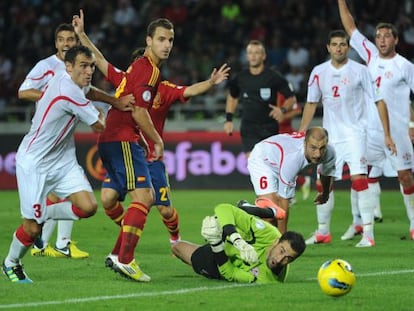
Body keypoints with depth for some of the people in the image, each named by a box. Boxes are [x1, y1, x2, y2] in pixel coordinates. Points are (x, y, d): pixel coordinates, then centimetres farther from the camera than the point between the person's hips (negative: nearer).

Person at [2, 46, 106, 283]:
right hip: (34, 163, -9)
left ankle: (44, 215, 14)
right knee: (32, 228, -3)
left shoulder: (72, 84, 1)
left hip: (63, 161, 9)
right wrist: (105, 113, 5)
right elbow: (100, 126, -15)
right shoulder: (68, 92, -27)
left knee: (88, 206, -11)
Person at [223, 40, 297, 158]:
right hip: (248, 129, 1)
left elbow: (291, 98, 0)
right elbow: (232, 97, 21)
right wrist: (228, 119, 13)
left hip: (269, 129, -1)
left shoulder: (274, 77, -7)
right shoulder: (240, 77, 2)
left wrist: (282, 110, -21)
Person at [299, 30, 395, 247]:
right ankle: (323, 232, 19)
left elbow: (379, 101, -3)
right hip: (329, 135, 4)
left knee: (359, 179, -16)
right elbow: (311, 104, 16)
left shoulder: (360, 71, -5)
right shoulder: (319, 72, 6)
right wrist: (300, 133, 12)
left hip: (355, 133, -4)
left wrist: (387, 135, -6)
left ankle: (368, 233, -15)